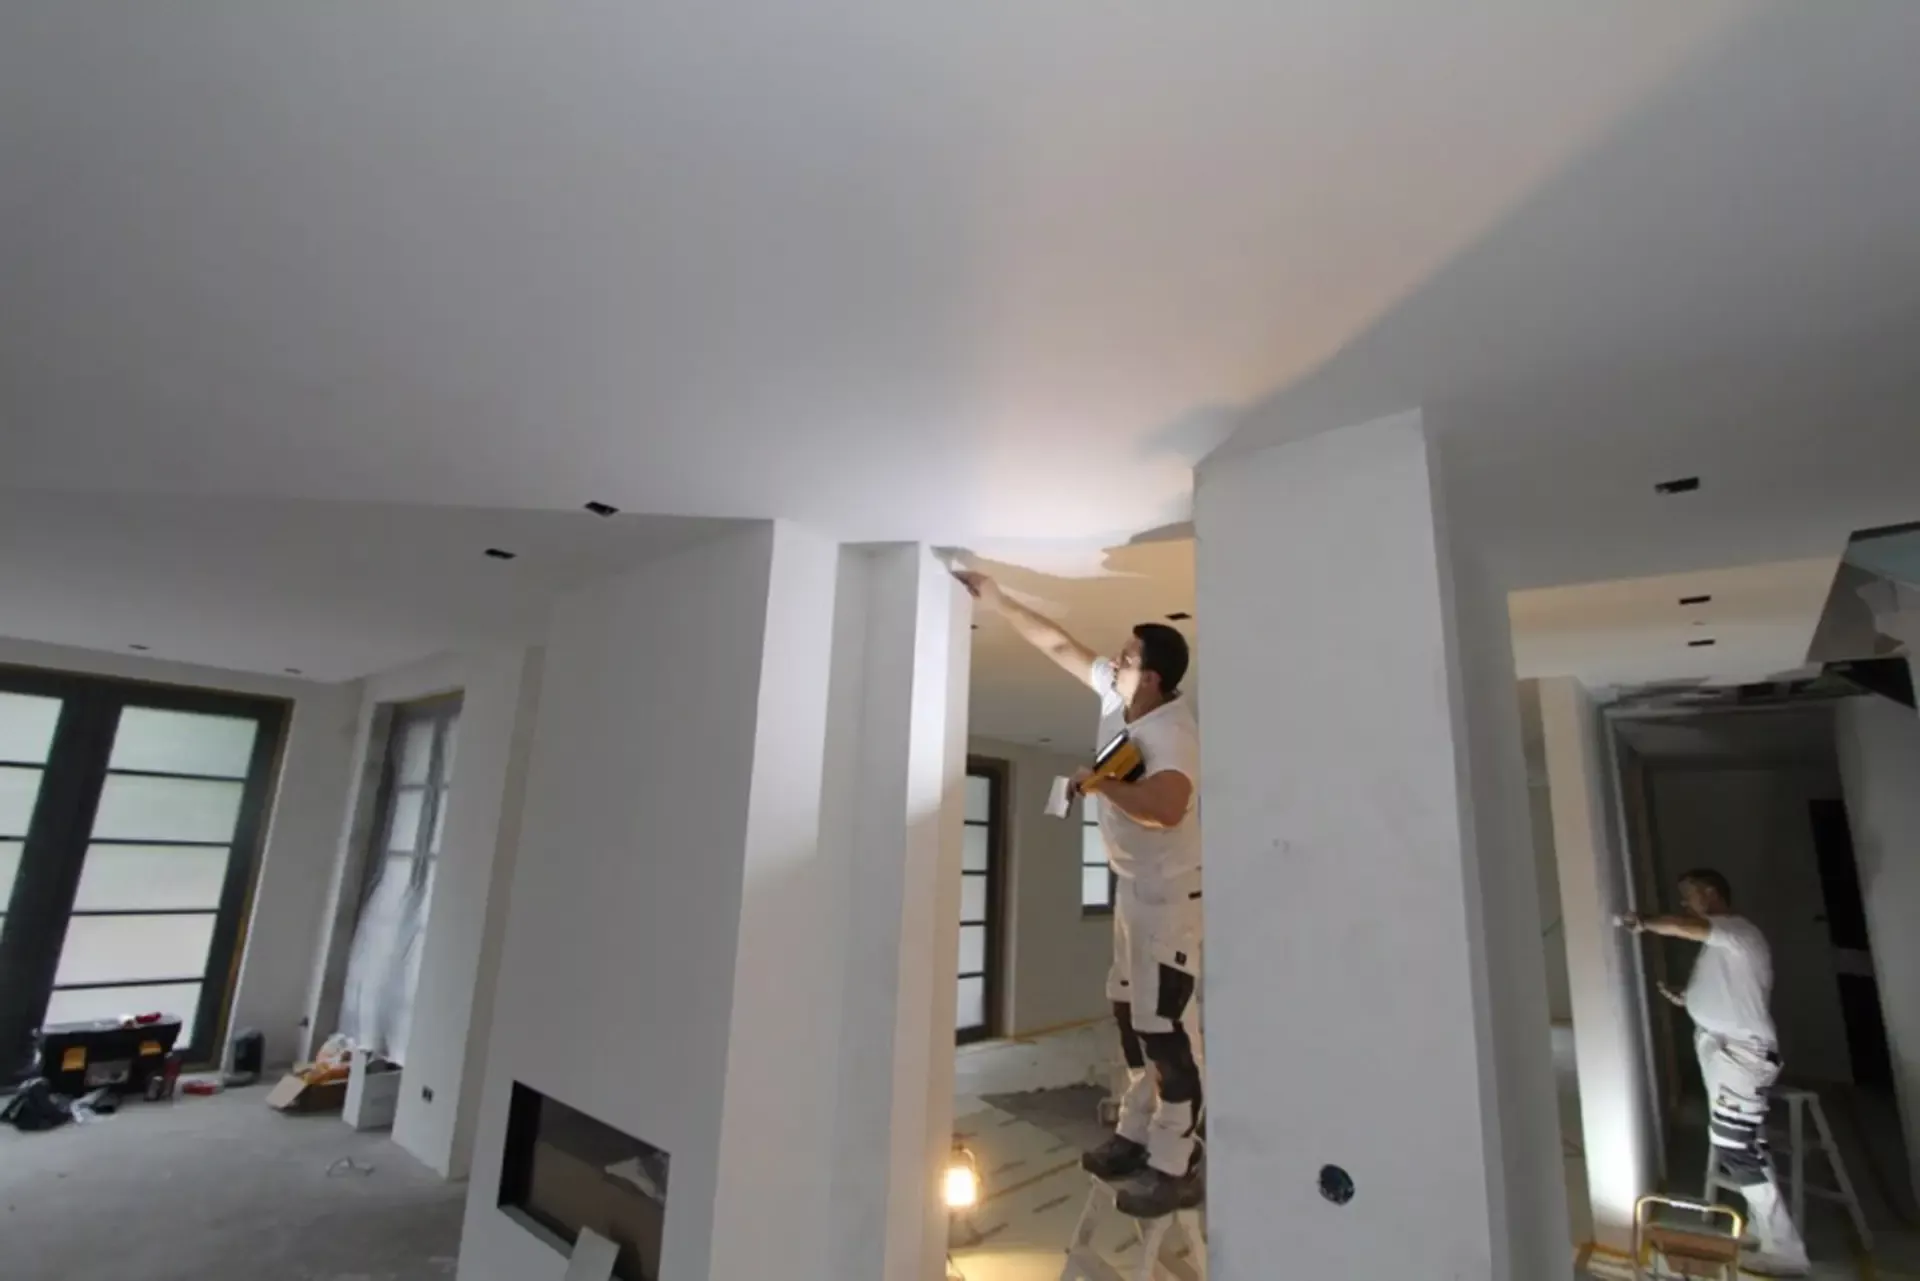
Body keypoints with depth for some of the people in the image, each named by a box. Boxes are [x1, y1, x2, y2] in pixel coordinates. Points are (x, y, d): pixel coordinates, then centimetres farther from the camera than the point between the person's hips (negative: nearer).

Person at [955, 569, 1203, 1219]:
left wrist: (1098, 784, -29)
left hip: (1171, 891, -10)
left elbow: (1165, 807, -44)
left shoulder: (1174, 731, -26)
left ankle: (1175, 1168, 9)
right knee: (1131, 1012, 16)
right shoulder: (1116, 694, -1)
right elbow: (1059, 644, 8)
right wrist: (998, 601, 7)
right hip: (1134, 882, 10)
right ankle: (1136, 1136, 29)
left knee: (1165, 1024, -4)